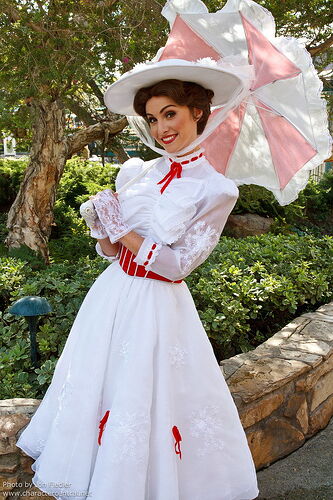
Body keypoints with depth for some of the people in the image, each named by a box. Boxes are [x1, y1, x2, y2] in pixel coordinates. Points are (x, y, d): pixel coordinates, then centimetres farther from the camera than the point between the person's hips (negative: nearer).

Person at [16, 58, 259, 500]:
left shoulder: (217, 189, -10)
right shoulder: (136, 172, 4)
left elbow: (178, 264, -13)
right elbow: (110, 251, 9)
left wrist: (120, 228, -13)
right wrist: (103, 230, -13)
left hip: (159, 310, -5)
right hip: (112, 296, 6)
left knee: (146, 408, 6)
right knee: (94, 393, 17)